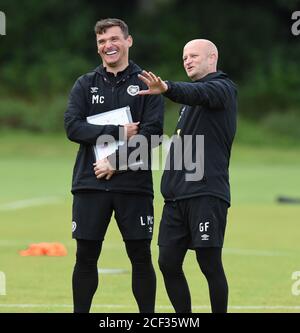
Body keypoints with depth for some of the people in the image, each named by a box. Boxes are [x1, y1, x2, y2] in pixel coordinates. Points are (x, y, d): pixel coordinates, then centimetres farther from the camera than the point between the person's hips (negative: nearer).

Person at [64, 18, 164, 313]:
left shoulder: (146, 85, 4)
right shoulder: (85, 84, 10)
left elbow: (151, 132, -7)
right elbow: (73, 126, -4)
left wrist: (116, 162, -14)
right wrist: (119, 132, -12)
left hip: (134, 184, -2)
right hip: (90, 183, 2)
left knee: (140, 257, 1)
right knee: (86, 257, 3)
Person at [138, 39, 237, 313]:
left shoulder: (222, 88, -2)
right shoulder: (191, 99, 25)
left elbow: (198, 94, -25)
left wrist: (168, 88, -45)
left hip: (207, 194, -8)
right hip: (177, 195, 8)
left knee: (210, 264, -7)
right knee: (168, 262, 5)